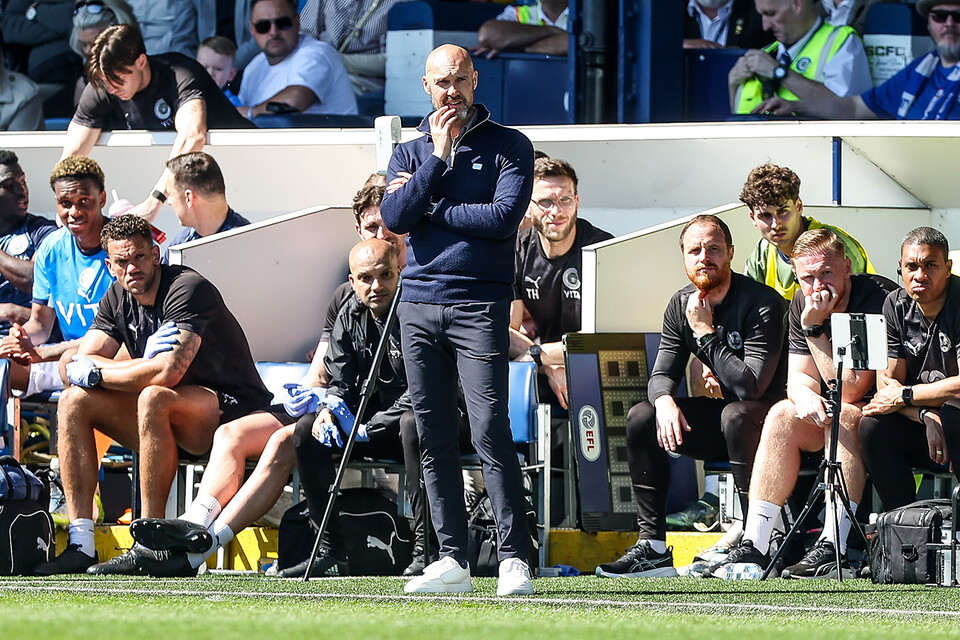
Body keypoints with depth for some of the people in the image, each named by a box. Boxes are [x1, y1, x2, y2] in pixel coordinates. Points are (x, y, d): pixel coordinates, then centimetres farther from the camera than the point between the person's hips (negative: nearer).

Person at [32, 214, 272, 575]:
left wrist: (95, 374, -15)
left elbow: (169, 373, -28)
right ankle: (80, 544, -15)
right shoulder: (117, 299, 7)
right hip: (169, 424, 8)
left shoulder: (188, 289, -17)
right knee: (73, 402, -6)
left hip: (230, 409, -8)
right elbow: (82, 363, -1)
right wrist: (146, 365, -18)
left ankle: (150, 547, -35)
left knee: (154, 398, -37)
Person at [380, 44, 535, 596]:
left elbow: (502, 218, -10)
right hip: (419, 306, 5)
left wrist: (429, 205, -5)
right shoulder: (410, 153, 16)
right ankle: (453, 560, 8)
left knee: (491, 432, -14)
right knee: (435, 440, 4)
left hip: (479, 307, -5)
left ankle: (515, 559, -14)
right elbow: (395, 218, -1)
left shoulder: (509, 146, 4)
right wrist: (438, 156, -5)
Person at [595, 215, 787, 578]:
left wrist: (705, 333, -22)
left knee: (735, 415, -38)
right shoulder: (681, 306, 4)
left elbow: (751, 386, -26)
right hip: (718, 417, 7)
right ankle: (652, 546, -13)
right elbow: (662, 373, 1)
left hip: (766, 418, -7)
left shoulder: (763, 304, -18)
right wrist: (664, 400, -24)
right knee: (641, 418, -11)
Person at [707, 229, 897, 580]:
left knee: (843, 417, -34)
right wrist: (806, 396, -26)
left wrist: (815, 328, -28)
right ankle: (754, 547, -25)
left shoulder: (878, 299, -23)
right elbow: (799, 377, -2)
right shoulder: (802, 306, 1)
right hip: (828, 411, 6)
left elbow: (850, 391, -25)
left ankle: (833, 549, -38)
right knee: (782, 415, -18)